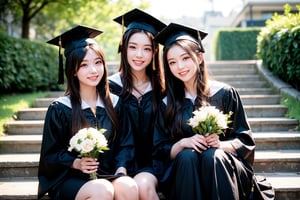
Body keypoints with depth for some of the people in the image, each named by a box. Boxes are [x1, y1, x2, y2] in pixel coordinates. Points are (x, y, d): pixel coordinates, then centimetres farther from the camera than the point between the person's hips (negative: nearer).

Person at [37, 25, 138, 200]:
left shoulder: (114, 103, 8)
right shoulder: (60, 109, -3)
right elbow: (50, 155, 1)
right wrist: (76, 163, -16)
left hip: (107, 175, 3)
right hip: (69, 178, -3)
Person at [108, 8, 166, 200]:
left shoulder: (161, 89, 6)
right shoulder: (111, 87, 0)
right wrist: (120, 168, -20)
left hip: (151, 164, 1)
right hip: (122, 163, -1)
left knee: (143, 185, -30)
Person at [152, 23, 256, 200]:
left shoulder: (225, 94, 1)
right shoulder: (167, 104, 7)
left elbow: (245, 142, 2)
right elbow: (160, 150, 5)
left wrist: (221, 144, -19)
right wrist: (183, 143, -15)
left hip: (224, 168, -1)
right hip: (183, 168, 1)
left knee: (211, 156, -32)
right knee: (187, 156, -30)